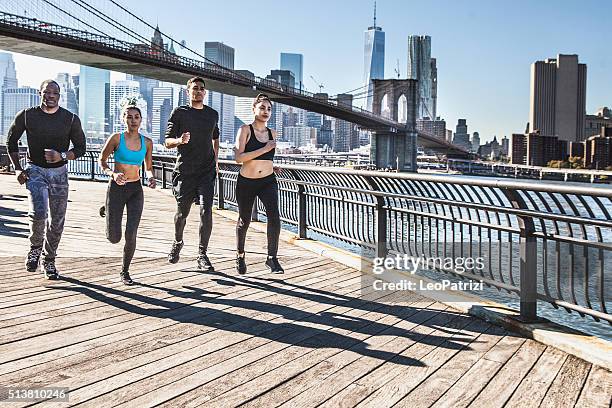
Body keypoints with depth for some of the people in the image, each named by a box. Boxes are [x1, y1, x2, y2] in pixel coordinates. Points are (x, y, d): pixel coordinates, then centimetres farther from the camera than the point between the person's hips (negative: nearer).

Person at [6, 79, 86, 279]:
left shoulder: (71, 119, -5)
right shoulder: (27, 116, -5)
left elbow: (80, 148, 3)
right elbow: (11, 140, 9)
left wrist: (62, 156, -17)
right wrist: (18, 169, 0)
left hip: (59, 172, 2)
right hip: (35, 170, -1)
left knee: (57, 221, 5)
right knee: (38, 213, -23)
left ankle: (49, 260, 24)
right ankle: (35, 247, 6)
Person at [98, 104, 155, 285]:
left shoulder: (147, 142, 1)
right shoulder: (116, 138, -7)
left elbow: (149, 168, 12)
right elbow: (102, 161, 3)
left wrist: (151, 178, -10)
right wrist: (112, 174, -17)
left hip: (136, 190, 2)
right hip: (116, 188, -2)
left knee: (131, 234, -11)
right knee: (114, 238, 2)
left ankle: (125, 270, 14)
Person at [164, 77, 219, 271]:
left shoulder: (213, 114, 11)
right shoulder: (179, 113, 1)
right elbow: (167, 141, 0)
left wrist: (216, 159, 17)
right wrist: (180, 140, -22)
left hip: (207, 171, 2)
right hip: (184, 171, -1)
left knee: (206, 211, -11)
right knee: (182, 212, 10)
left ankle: (202, 255, -3)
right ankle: (177, 243, 39)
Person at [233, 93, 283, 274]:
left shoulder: (272, 133, 7)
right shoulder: (245, 130, -7)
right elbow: (239, 157, -20)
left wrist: (271, 165, 11)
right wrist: (264, 149, -22)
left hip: (268, 182, 3)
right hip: (246, 183, -3)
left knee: (274, 217, -19)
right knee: (244, 221, 11)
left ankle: (272, 258, -8)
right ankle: (240, 256, 35)